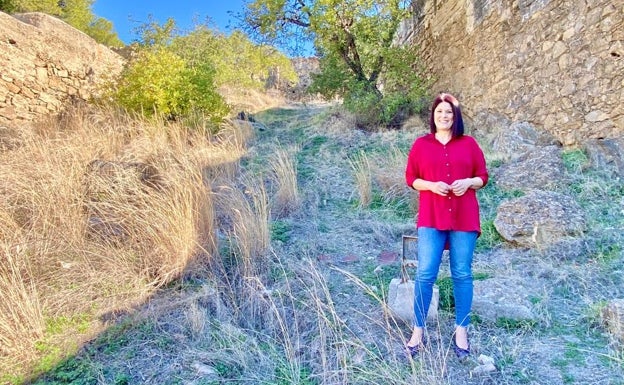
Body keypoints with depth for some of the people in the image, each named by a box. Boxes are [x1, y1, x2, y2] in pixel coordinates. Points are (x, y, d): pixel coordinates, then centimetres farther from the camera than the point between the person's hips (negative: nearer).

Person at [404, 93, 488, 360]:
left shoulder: (469, 144, 8)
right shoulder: (421, 144, 6)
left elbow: (483, 176, 11)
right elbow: (411, 178, 6)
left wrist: (469, 183, -10)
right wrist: (431, 185, -12)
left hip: (464, 218, 1)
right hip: (431, 218, -1)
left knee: (462, 274, 6)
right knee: (425, 273, -4)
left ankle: (461, 331, 20)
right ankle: (418, 330, 11)